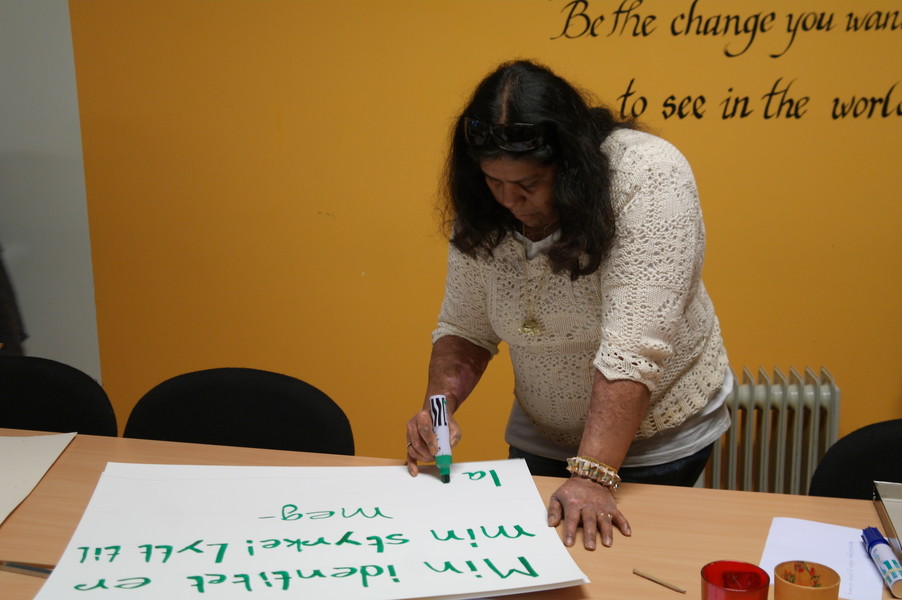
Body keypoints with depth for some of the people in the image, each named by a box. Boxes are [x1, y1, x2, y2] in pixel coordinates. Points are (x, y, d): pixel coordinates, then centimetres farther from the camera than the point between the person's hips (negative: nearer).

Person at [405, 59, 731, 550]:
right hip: (540, 438, 5)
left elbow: (635, 345, -33)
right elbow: (465, 328, -1)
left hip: (657, 438, -4)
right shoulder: (483, 213, -11)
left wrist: (592, 476, -36)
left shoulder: (648, 177, -28)